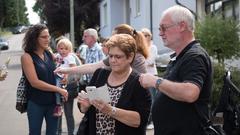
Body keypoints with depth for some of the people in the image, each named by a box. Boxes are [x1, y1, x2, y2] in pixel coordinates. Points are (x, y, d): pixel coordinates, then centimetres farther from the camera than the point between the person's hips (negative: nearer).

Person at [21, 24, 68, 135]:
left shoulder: (49, 55, 5)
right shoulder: (27, 57, -11)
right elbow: (34, 82, -19)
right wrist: (59, 90, -18)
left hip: (52, 102, 5)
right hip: (36, 104, -5)